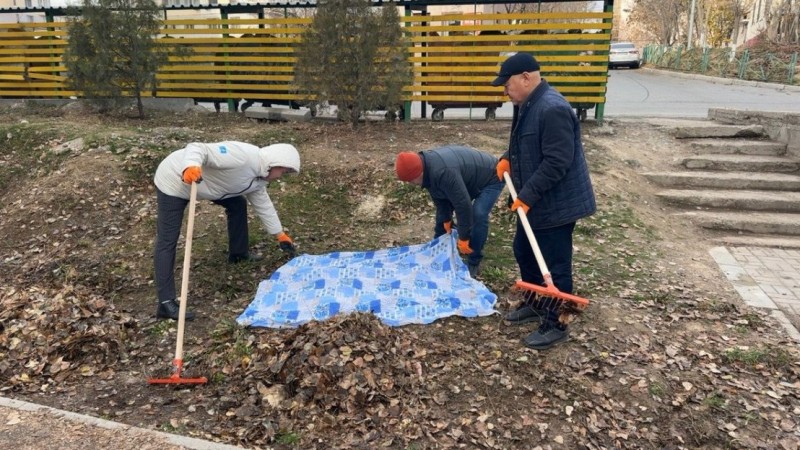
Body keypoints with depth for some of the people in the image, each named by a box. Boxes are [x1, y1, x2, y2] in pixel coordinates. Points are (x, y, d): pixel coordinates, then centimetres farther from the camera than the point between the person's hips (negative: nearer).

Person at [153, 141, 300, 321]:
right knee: (168, 241, -10)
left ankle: (239, 253, 31)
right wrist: (191, 166, -55)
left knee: (237, 204, 14)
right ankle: (166, 303, -10)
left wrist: (280, 234, 21)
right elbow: (198, 148, -34)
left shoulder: (258, 178, 2)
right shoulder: (242, 157, -29)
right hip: (173, 181, -9)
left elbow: (263, 203, 17)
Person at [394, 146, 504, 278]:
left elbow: (463, 205, -39)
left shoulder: (444, 173, -44)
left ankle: (474, 263, -11)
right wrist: (446, 220, 1)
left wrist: (463, 238, -31)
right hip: (468, 179, 9)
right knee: (443, 211, 10)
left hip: (491, 179, -9)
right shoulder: (426, 165, -13)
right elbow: (439, 197, -1)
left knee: (478, 215, -27)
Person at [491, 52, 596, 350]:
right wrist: (508, 158, 5)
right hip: (534, 201, 11)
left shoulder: (553, 109, -24)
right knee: (524, 252, 21)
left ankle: (555, 325, 16)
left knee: (554, 265, 1)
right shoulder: (527, 105, 8)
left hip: (556, 203, -10)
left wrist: (527, 195, -24)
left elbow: (557, 162, -27)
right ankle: (534, 305, 39)